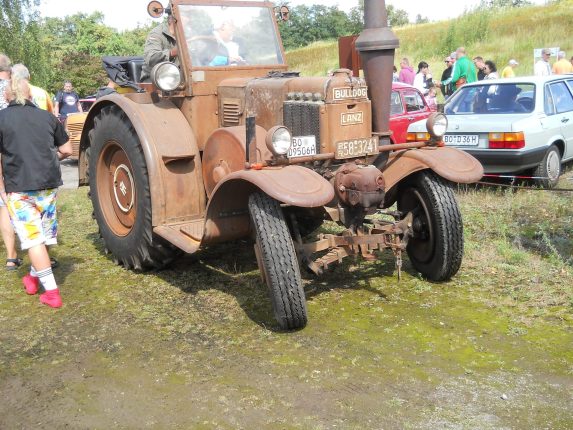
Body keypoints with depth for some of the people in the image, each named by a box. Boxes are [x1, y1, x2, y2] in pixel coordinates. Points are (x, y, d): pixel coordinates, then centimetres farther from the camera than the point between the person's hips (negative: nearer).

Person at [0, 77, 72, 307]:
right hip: (49, 184, 4)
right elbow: (66, 150, 10)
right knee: (42, 234, 19)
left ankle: (51, 292, -3)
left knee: (33, 238, 0)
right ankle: (33, 277, 38)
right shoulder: (47, 117, 6)